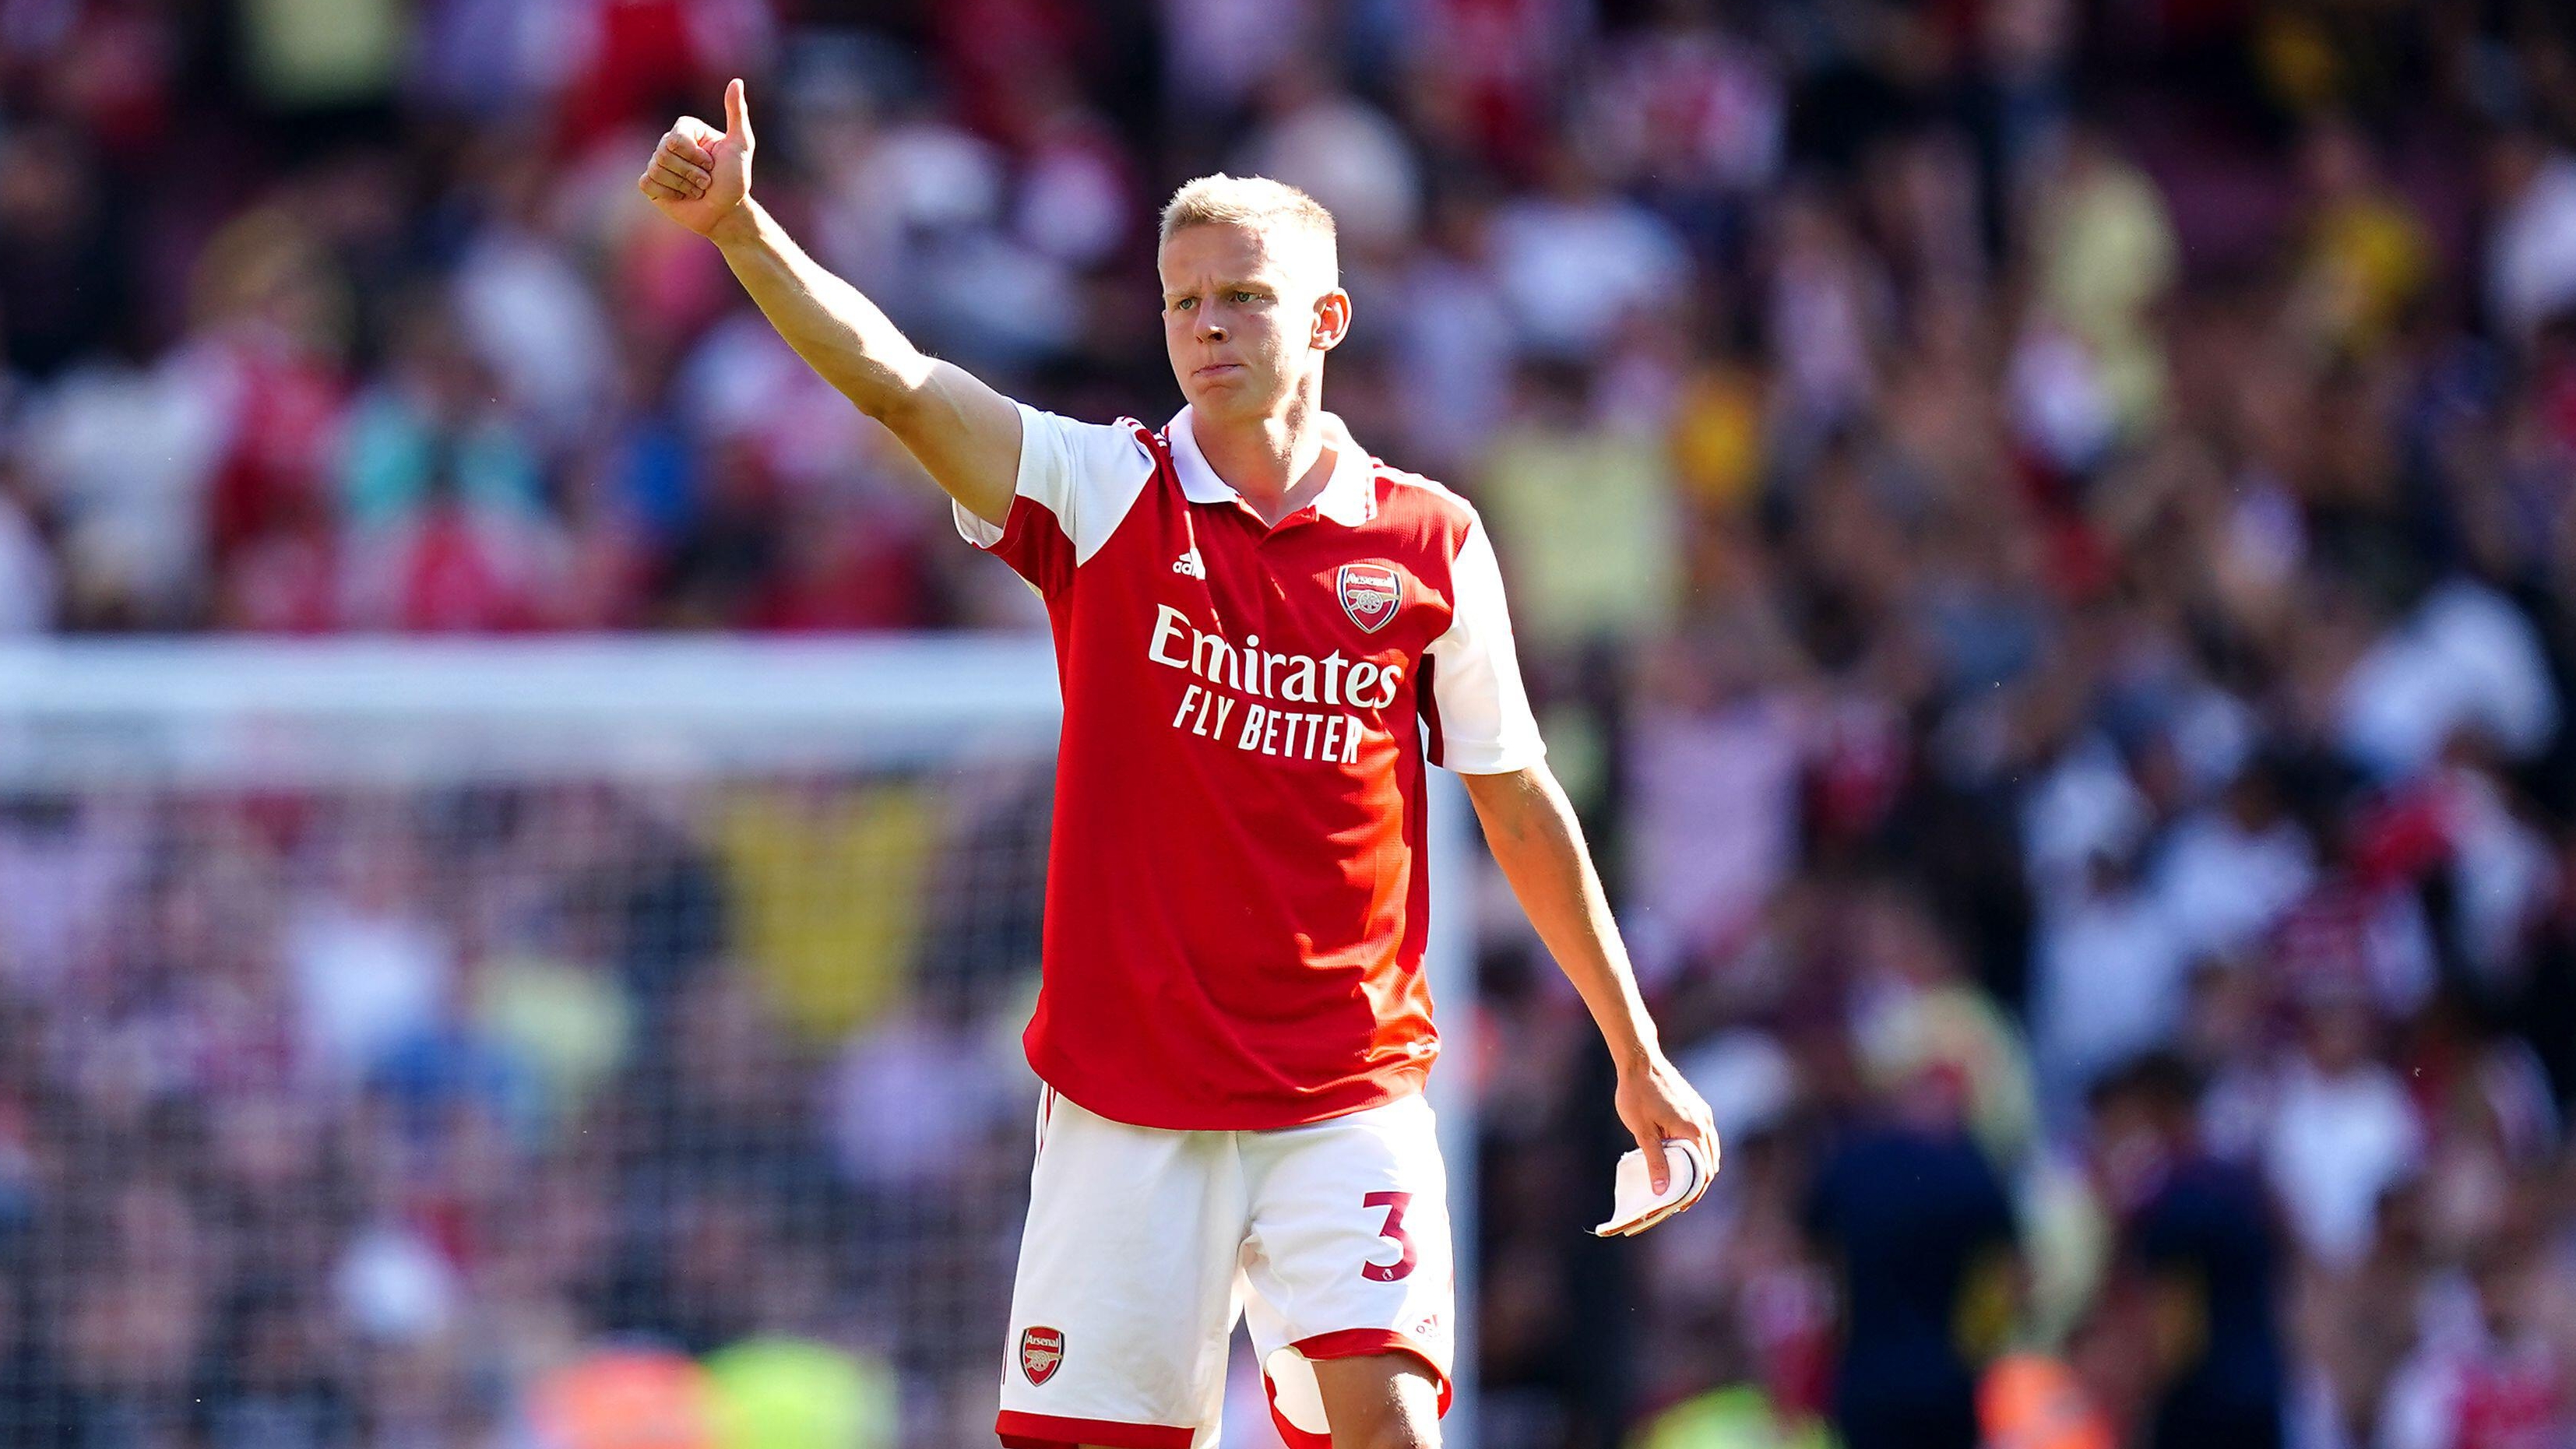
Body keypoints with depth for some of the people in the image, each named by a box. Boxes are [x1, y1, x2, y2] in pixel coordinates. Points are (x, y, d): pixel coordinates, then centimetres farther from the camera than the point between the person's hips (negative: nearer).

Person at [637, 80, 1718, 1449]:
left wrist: (1635, 1054, 15)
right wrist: (739, 226, -31)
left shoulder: (1430, 542, 3)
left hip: (1347, 1102, 0)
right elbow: (893, 381, -14)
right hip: (1125, 1100, 0)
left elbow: (1520, 808, 12)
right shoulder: (1104, 494, 1)